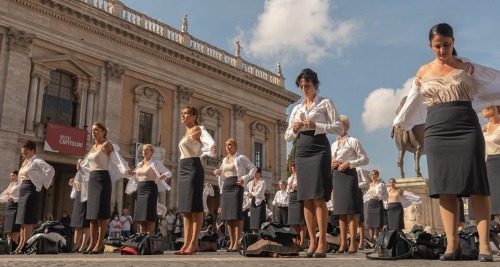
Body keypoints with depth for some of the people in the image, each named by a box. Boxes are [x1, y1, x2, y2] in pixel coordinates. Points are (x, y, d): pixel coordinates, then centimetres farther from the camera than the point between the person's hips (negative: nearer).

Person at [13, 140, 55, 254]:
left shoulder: (37, 161, -8)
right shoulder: (25, 163, 18)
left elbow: (51, 170, -23)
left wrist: (45, 184, -14)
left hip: (31, 190, -9)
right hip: (22, 190, 9)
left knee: (27, 220, -11)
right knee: (21, 220, 7)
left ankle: (26, 246, -10)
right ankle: (21, 245, 9)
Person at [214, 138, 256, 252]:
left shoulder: (241, 157, 2)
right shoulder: (225, 159, 20)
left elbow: (254, 168, 0)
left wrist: (245, 178, -12)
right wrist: (218, 173, 6)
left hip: (236, 186, -6)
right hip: (226, 187, 6)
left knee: (236, 214, -12)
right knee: (227, 215, 2)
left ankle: (237, 243, -12)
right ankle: (231, 242, 6)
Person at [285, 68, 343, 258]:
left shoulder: (325, 103, 7)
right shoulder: (296, 109, 20)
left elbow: (339, 127, -3)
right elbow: (287, 137, 20)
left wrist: (316, 125, -14)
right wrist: (295, 129, -2)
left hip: (319, 149, -5)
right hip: (301, 152, 5)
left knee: (318, 197, -12)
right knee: (306, 199, 1)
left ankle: (322, 241, -8)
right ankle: (312, 241, 5)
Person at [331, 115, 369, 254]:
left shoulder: (353, 141, 1)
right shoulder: (333, 144, 18)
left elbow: (365, 159, -3)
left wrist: (349, 163, -15)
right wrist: (331, 164, 2)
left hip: (348, 174, -6)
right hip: (336, 176, 6)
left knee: (351, 210, -9)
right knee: (340, 210, 4)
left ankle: (353, 244, -8)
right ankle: (343, 243, 7)